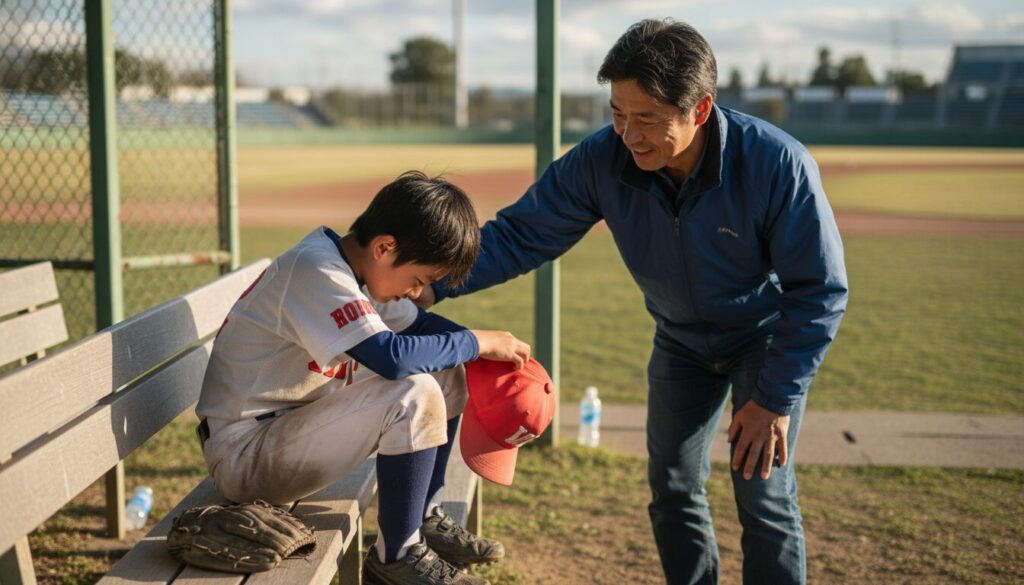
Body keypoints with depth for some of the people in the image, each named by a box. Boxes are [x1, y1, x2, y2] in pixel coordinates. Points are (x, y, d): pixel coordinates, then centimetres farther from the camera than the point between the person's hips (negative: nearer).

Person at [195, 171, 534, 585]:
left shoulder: (357, 265, 4)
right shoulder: (316, 270, -24)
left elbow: (418, 323, 17)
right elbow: (391, 356, -35)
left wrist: (495, 352, 2)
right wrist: (477, 342, -20)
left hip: (289, 425, 10)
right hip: (242, 455, -10)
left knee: (444, 373, 7)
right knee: (414, 393, -27)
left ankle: (425, 518, 16)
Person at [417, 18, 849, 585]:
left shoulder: (778, 164, -34)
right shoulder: (602, 160, -26)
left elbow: (820, 291, -24)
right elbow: (520, 233, -19)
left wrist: (776, 398, -23)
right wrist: (436, 282, -35)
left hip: (768, 336, -3)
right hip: (681, 341, 4)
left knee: (764, 498, -7)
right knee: (672, 492, 8)